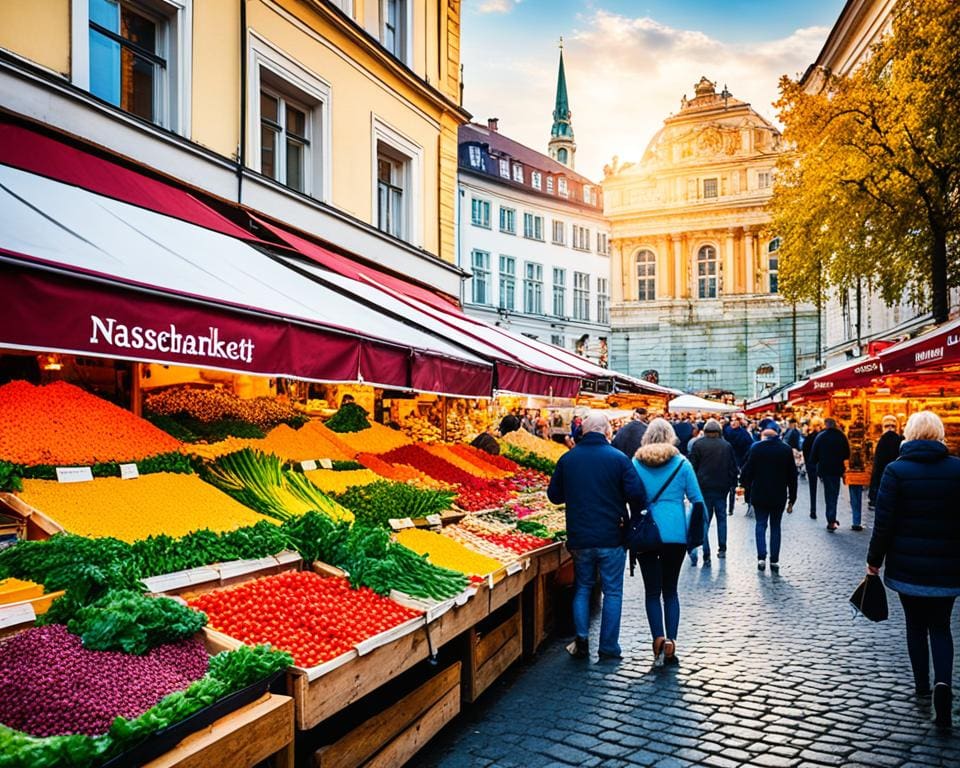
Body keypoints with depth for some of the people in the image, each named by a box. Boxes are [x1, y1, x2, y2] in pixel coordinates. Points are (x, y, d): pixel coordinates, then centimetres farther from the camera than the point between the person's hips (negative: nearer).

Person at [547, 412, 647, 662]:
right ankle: (608, 648, 14)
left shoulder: (567, 458, -1)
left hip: (579, 538, 3)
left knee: (582, 588, 18)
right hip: (611, 538, -2)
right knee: (612, 592, 9)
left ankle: (581, 642, 16)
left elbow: (554, 495, 6)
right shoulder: (618, 458, -11)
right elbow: (637, 495, -14)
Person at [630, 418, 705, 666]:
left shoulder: (636, 464, 0)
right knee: (670, 589, 12)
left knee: (652, 590, 7)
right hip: (676, 534, 1)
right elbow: (698, 501, 2)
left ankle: (658, 637, -9)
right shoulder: (681, 463, 1)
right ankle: (671, 641, 4)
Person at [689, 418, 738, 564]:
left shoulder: (698, 444, -4)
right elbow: (733, 467, 6)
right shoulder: (726, 445, 3)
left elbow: (692, 466, -4)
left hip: (703, 487, -2)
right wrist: (733, 484, 14)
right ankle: (722, 549, 23)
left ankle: (706, 554, -7)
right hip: (721, 487, 2)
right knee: (721, 517, 17)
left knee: (704, 520, 0)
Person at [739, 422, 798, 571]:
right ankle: (774, 560, 10)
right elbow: (792, 476, 3)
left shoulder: (756, 448, -6)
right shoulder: (786, 449, 0)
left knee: (761, 525, 8)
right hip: (779, 496, 2)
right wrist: (791, 500, 9)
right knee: (775, 527, 11)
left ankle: (761, 557, -4)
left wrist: (747, 491, 6)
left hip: (759, 495, -1)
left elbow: (747, 472, -7)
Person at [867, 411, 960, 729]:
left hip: (908, 566, -1)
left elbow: (884, 523, -10)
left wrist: (874, 560, 0)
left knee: (916, 625, 16)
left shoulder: (895, 471, -10)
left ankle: (922, 685, 26)